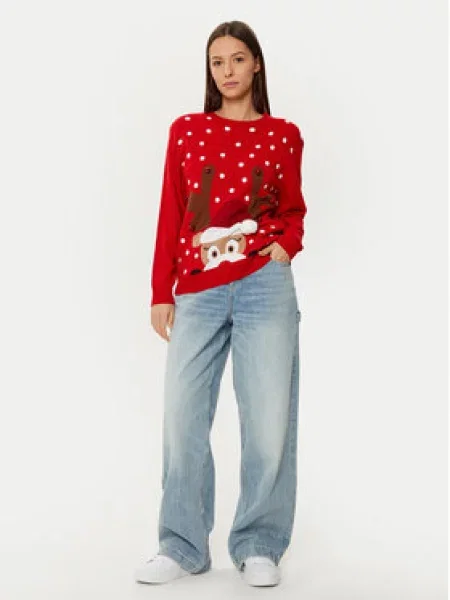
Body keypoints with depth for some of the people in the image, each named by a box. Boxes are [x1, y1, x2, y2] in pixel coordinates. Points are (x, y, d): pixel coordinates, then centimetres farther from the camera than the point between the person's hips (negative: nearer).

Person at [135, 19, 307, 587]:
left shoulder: (283, 134, 9)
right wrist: (160, 292, 6)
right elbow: (170, 215, 9)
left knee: (269, 422, 0)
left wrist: (287, 244, -4)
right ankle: (182, 547, 16)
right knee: (182, 420, 1)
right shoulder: (186, 130, 10)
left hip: (265, 285, -1)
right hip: (197, 293, 1)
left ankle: (259, 548, 15)